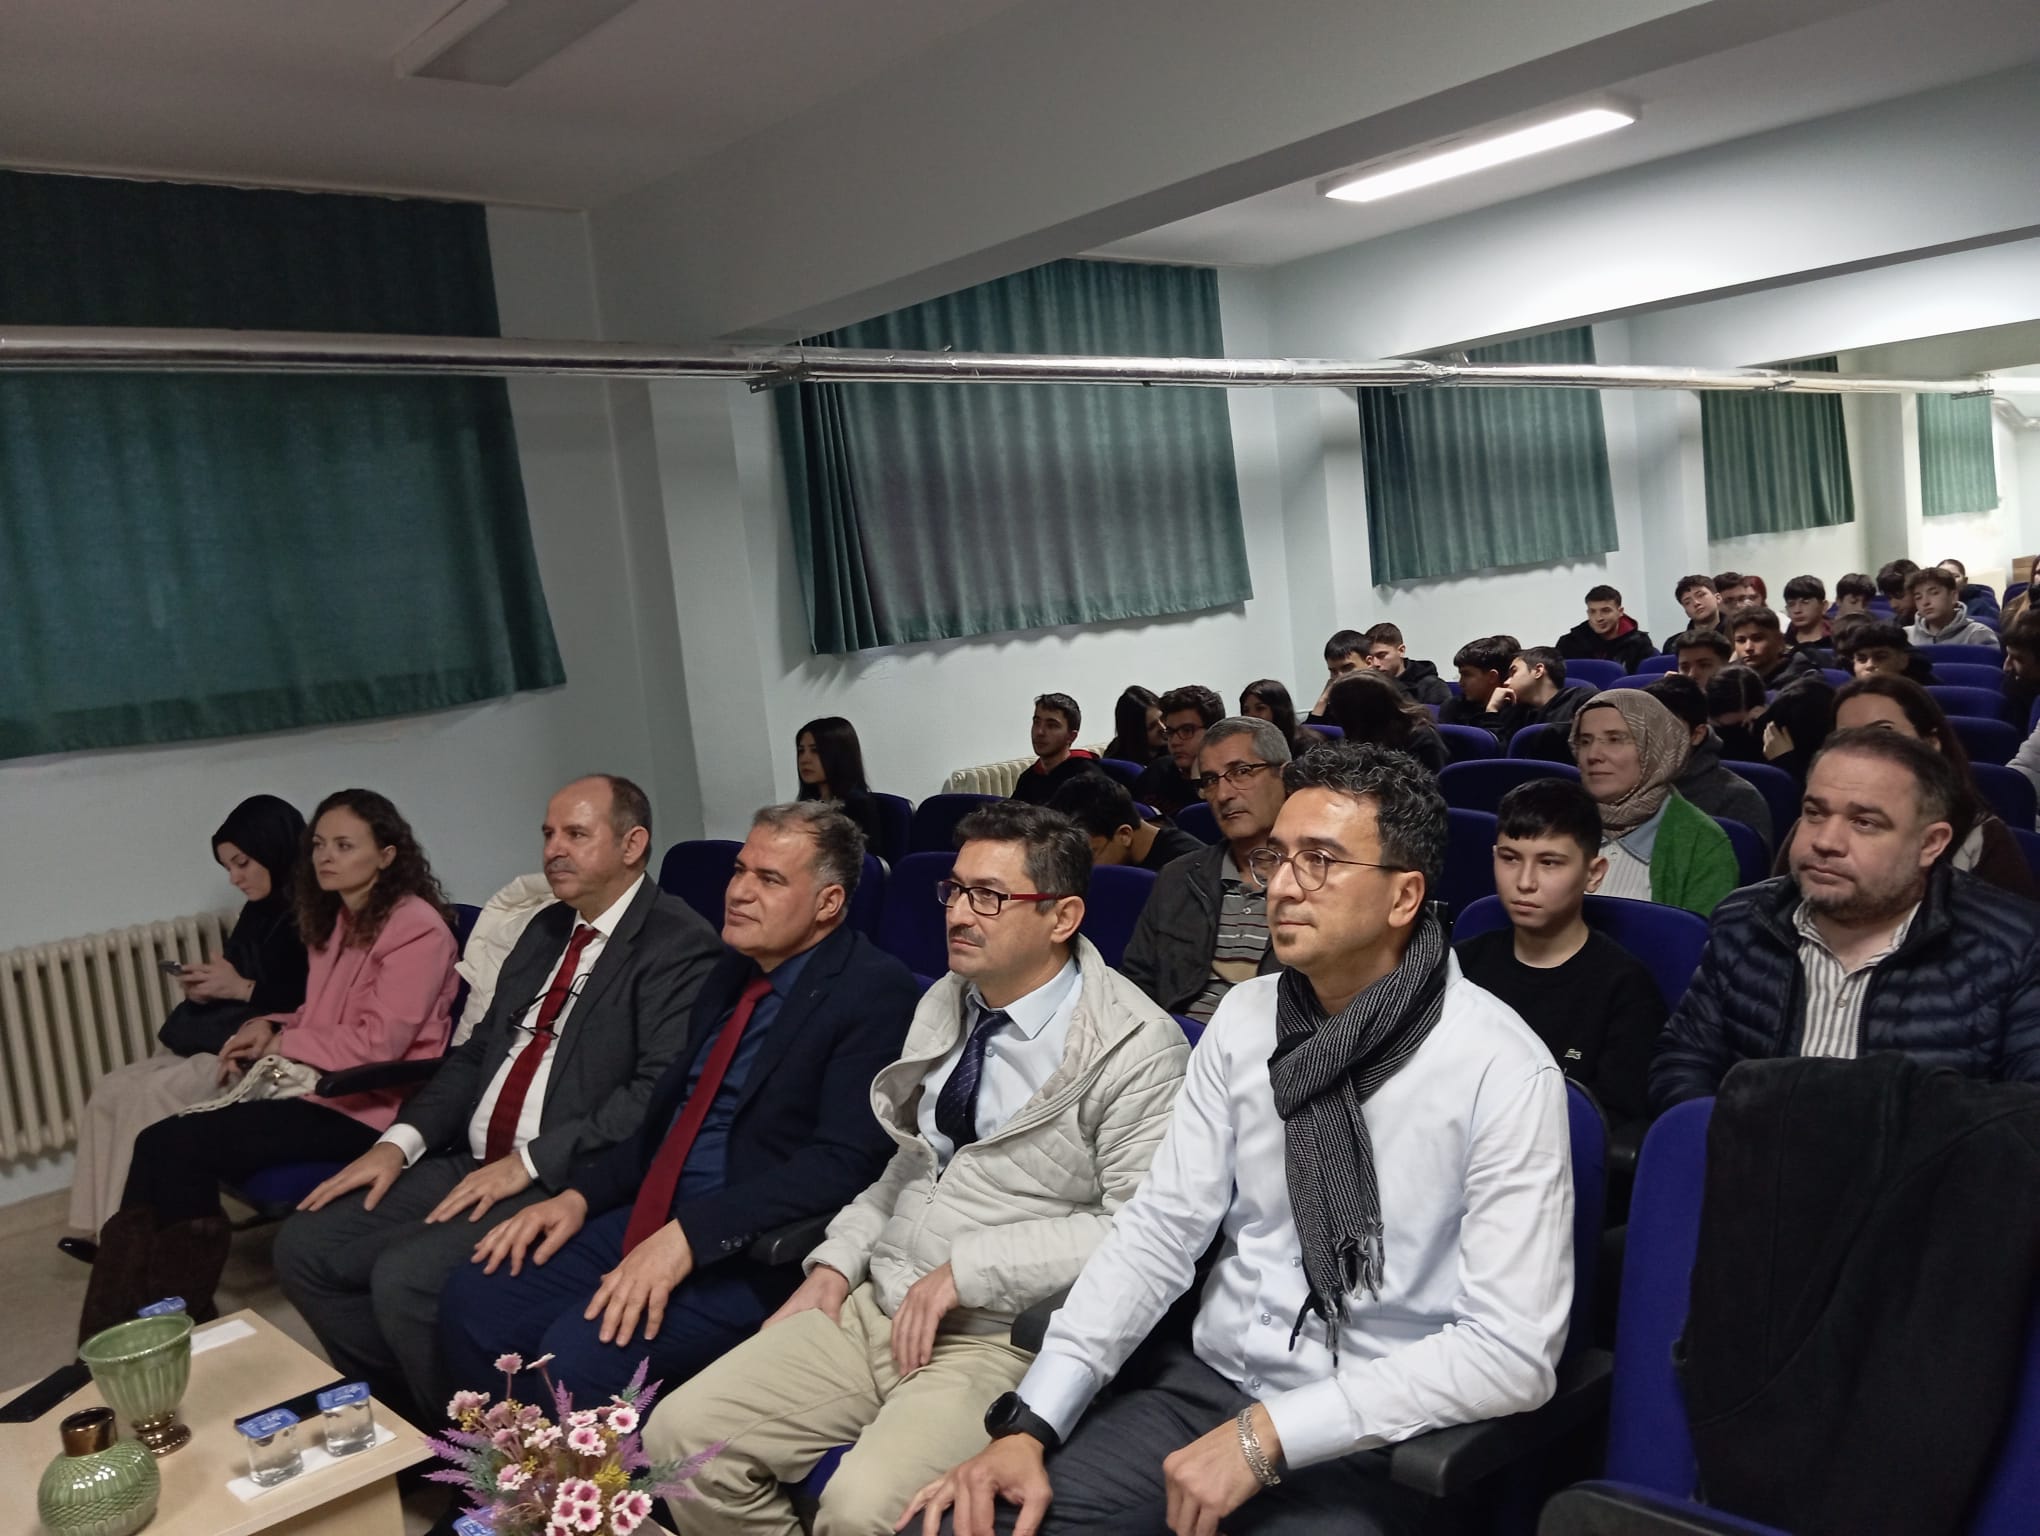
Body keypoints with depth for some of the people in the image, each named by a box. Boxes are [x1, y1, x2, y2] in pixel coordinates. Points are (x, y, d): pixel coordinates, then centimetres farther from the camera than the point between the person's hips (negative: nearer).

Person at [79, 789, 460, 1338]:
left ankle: (179, 1318, 0)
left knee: (181, 1147, -17)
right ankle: (124, 1325, -10)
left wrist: (280, 1045, -6)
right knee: (159, 1144, -12)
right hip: (316, 1085, 9)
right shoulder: (336, 920, 16)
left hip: (367, 1104, -9)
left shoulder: (416, 928, -13)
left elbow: (376, 1042, -18)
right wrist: (270, 1026, 4)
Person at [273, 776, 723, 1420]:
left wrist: (531, 1162, -20)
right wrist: (400, 1142, 4)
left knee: (406, 1277, -24)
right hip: (475, 1165, 9)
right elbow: (478, 1051, 18)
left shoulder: (679, 944, -10)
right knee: (305, 1246, 2)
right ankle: (408, 1421, 16)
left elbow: (660, 1092, -20)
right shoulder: (547, 928, 18)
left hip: (567, 1183, -9)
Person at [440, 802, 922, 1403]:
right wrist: (580, 1195, 5)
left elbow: (843, 1161, -20)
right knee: (471, 1299, -3)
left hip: (756, 1252, -8)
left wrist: (690, 1236, -24)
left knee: (580, 1351, -25)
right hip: (652, 1219, 8)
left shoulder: (876, 990, -12)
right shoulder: (735, 971, 14)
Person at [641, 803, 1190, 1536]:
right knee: (681, 1436, -5)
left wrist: (968, 1269, -18)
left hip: (1003, 1339, -7)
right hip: (874, 1305, 7)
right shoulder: (944, 1002, 12)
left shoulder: (1134, 1049, -12)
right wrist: (837, 1261, 6)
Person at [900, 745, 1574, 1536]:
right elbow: (1160, 1226, -2)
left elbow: (1513, 1353, -18)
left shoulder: (1503, 1071, -15)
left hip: (1370, 1442, -3)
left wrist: (1266, 1435, -22)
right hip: (1204, 1382, 4)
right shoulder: (1244, 1018, 0)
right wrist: (1030, 1424, -12)